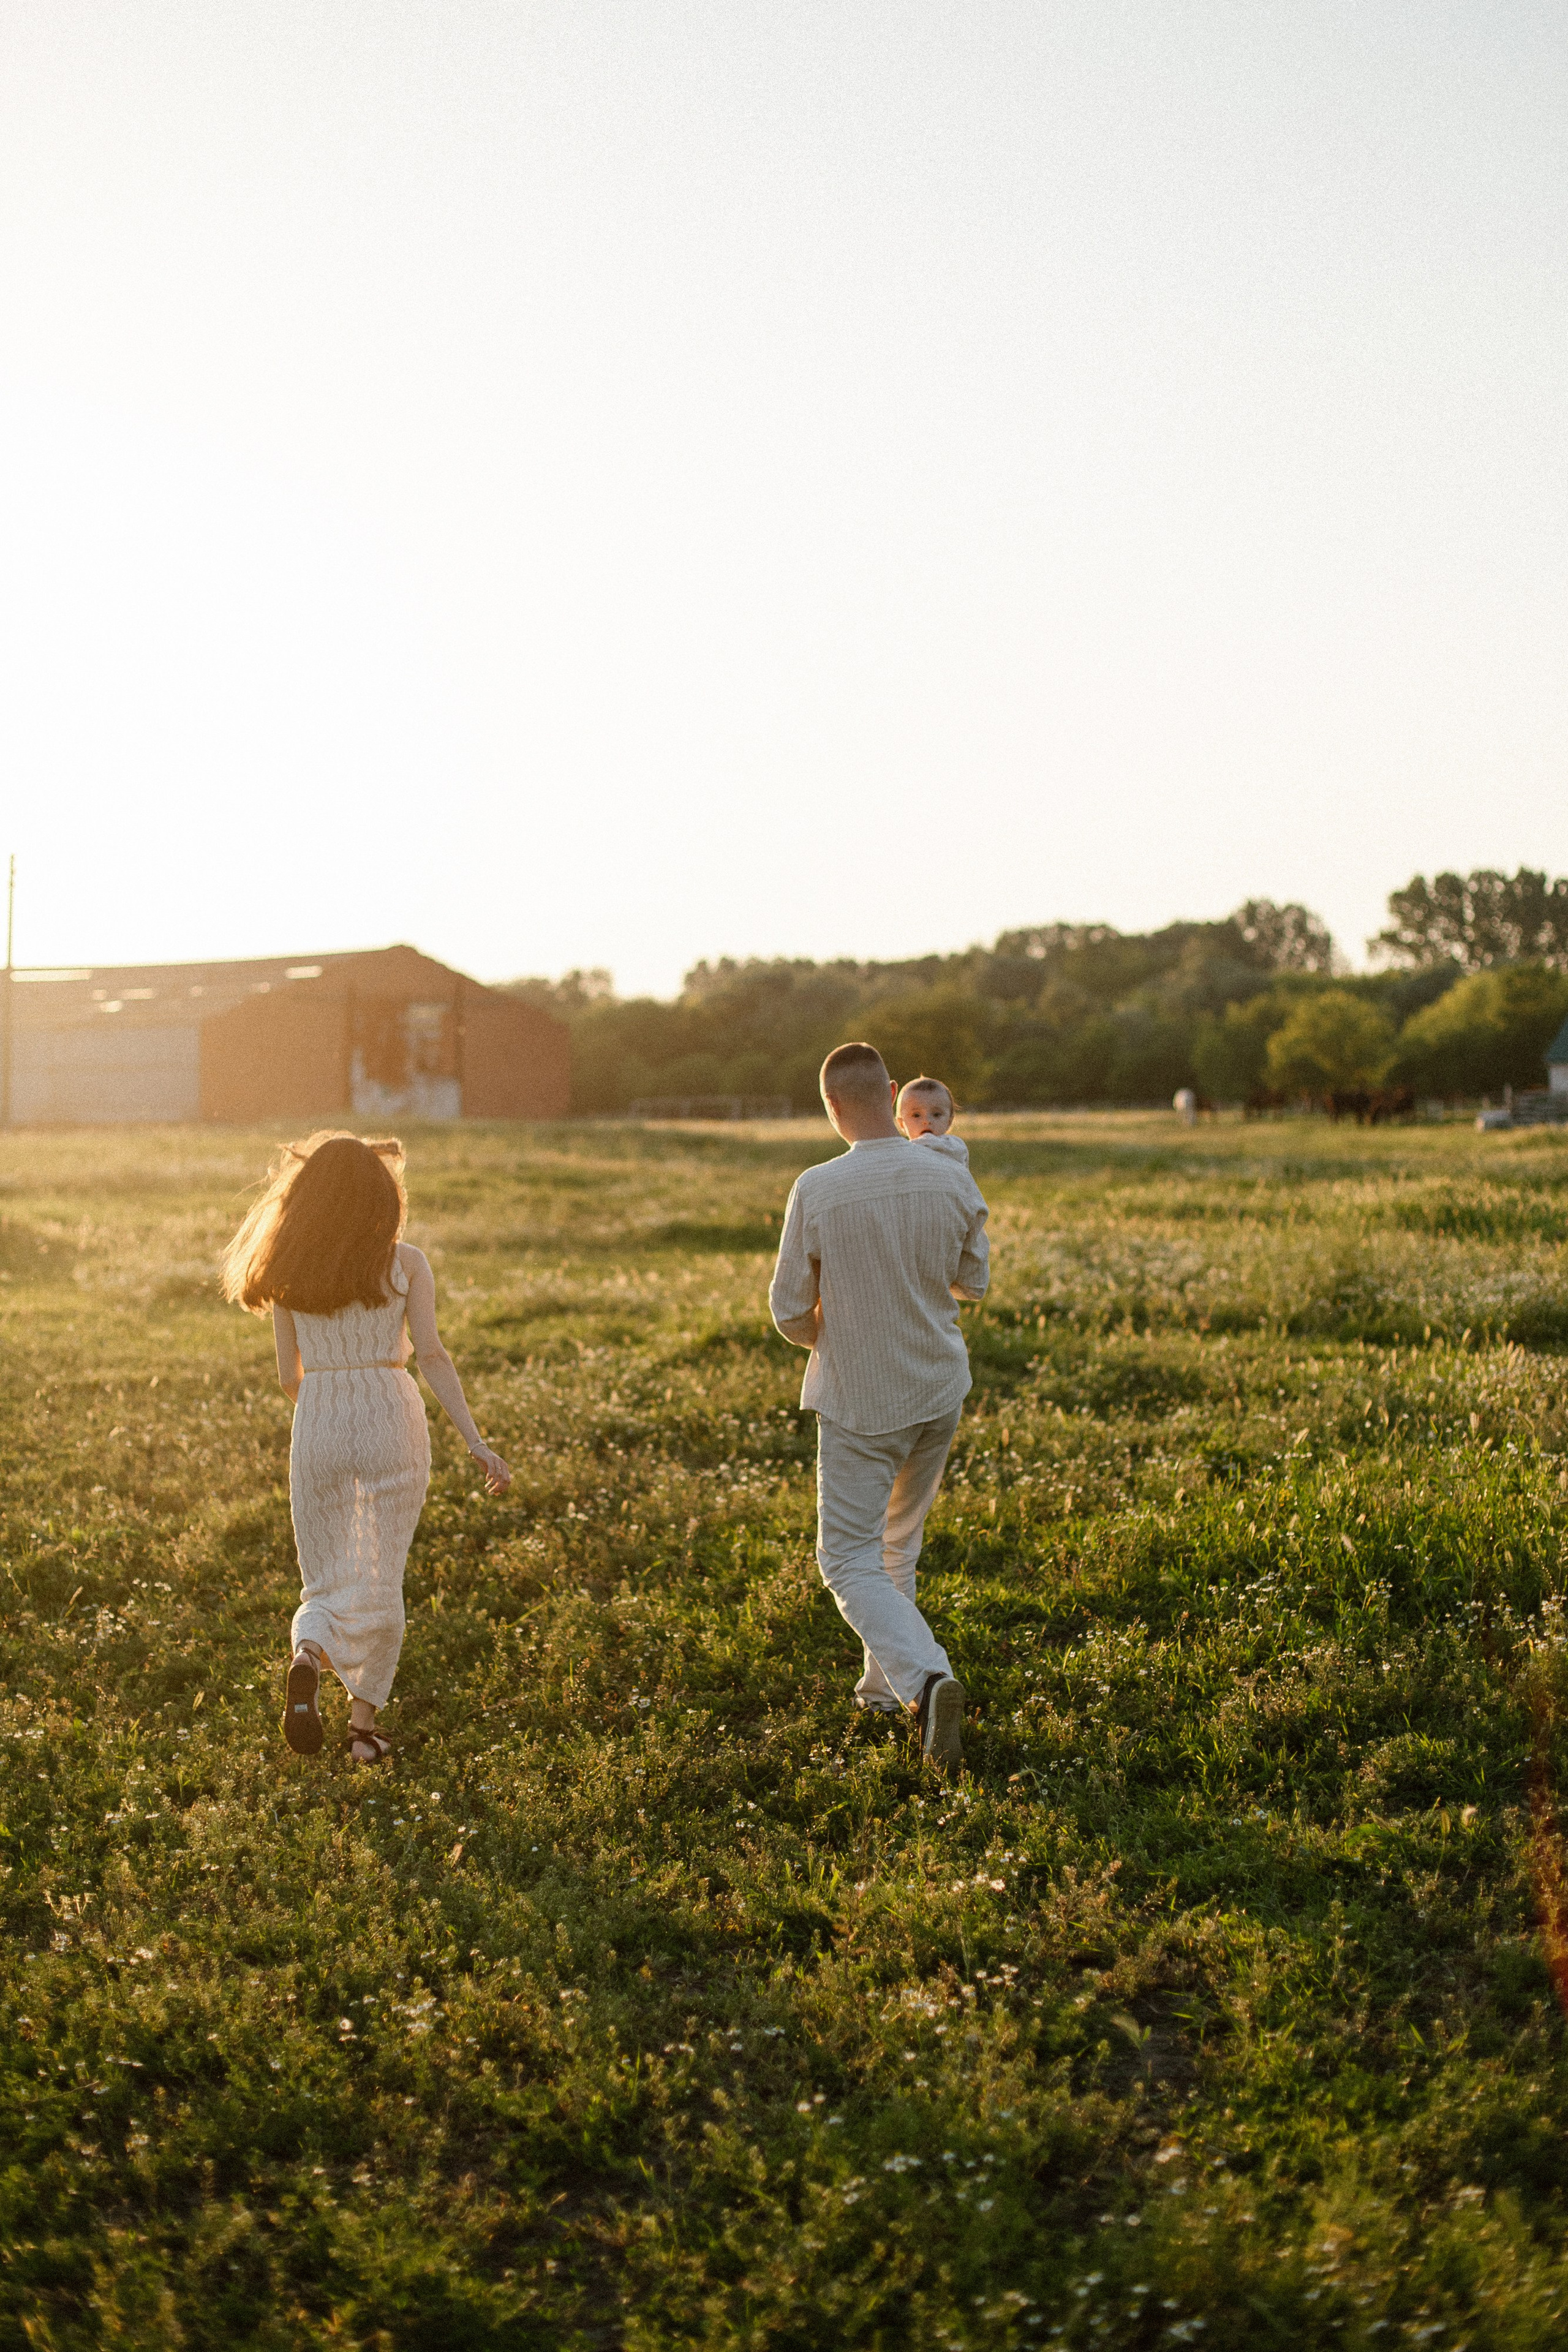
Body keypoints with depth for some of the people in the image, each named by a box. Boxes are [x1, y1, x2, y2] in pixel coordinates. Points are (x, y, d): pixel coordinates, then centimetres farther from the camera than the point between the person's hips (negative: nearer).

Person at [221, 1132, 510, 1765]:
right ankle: (364, 1721, 15)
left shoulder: (288, 1272, 5)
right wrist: (476, 1442, -10)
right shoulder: (405, 1263, -2)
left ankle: (307, 1654, -21)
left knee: (327, 1583, 11)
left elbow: (289, 1378, 9)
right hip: (391, 1417, -1)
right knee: (380, 1581, 11)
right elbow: (431, 1355, -10)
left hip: (317, 1426, 2)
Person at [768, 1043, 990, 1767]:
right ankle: (884, 1681, 32)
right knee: (900, 1543, 23)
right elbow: (974, 1283, 5)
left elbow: (790, 1313, -11)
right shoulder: (952, 1179, -9)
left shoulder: (817, 1190, -19)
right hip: (939, 1390, 4)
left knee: (850, 1561, 3)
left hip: (857, 1401, -4)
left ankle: (924, 1676, -18)